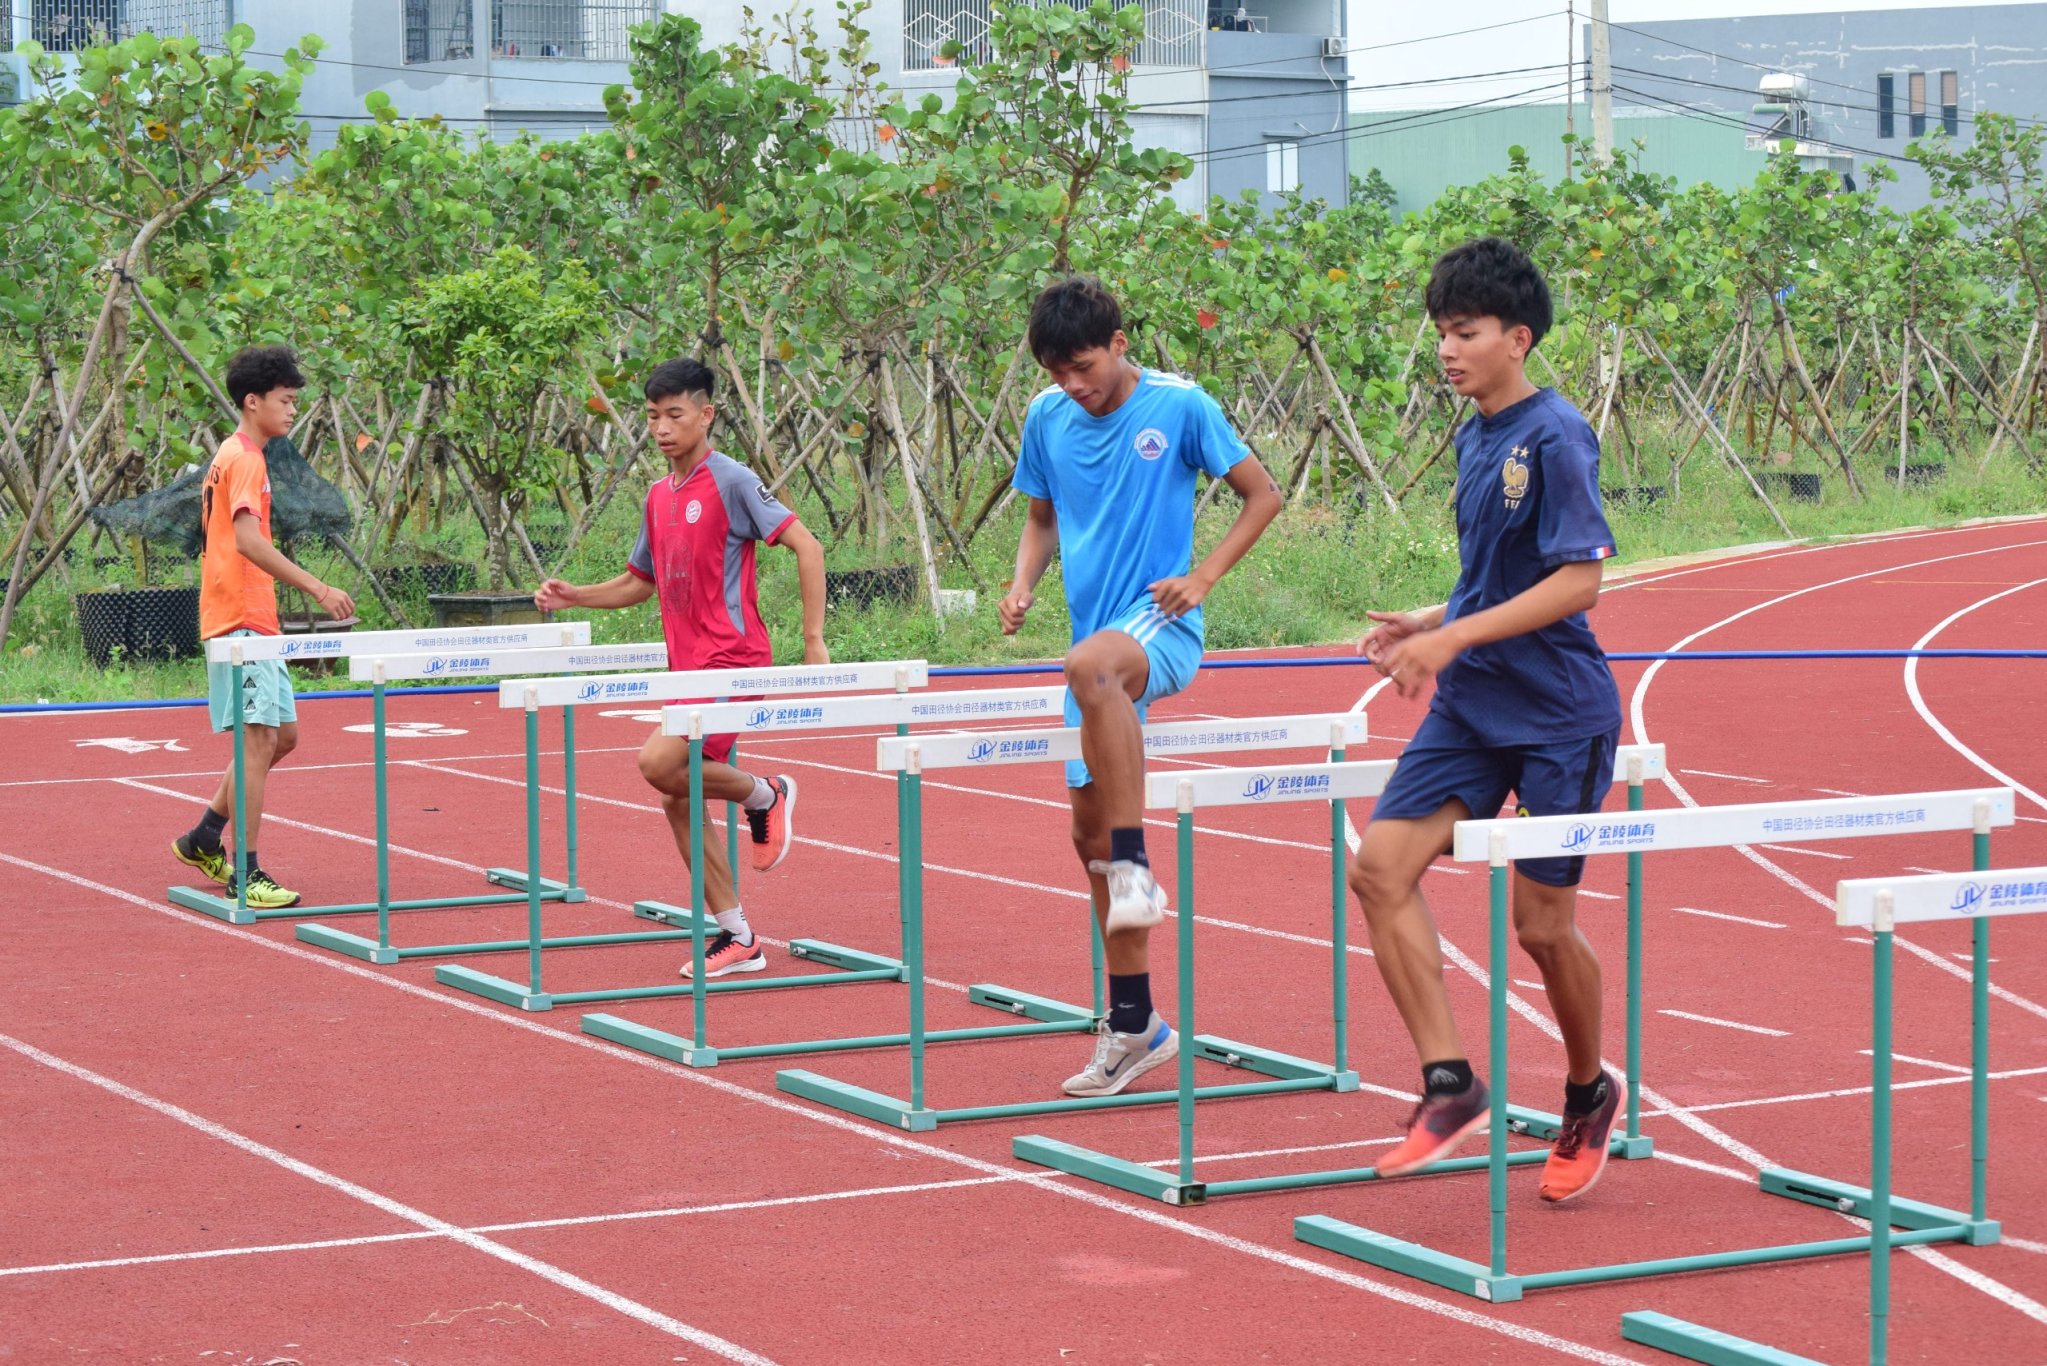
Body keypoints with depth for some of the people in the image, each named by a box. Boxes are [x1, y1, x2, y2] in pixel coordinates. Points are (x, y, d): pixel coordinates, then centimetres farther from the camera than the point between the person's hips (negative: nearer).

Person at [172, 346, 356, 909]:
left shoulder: (233, 457, 19)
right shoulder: (245, 459, -12)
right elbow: (247, 539, -25)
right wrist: (316, 587, -31)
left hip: (254, 624, 10)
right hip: (241, 622, -10)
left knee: (282, 735, 14)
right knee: (258, 739, -11)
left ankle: (204, 839, 21)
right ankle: (245, 874, -10)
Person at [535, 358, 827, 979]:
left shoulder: (730, 481, -10)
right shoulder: (659, 497, 13)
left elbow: (806, 546, -13)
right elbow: (640, 583, 25)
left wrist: (814, 639, -17)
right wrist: (572, 595, 9)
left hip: (733, 660, -8)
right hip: (688, 666, 8)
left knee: (660, 763, -25)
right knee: (679, 802, 8)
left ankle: (765, 794, 1)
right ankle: (737, 938, 16)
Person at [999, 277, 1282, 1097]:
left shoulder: (1180, 406, -7)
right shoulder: (1047, 420, 7)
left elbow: (1262, 495, 0)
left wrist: (1203, 576, -12)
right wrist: (1021, 585, 2)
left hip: (1161, 627, -7)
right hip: (1097, 642, 7)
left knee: (1090, 663, -42)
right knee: (1088, 829, 6)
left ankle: (1136, 866, -39)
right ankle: (1134, 1023, 17)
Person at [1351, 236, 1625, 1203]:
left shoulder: (1555, 437, -14)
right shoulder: (1472, 440, 11)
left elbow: (1577, 581, -20)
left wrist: (1456, 637, -23)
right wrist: (1428, 625, 5)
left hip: (1557, 714, -8)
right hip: (1471, 706, 8)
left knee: (1542, 922, 0)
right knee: (1381, 865, -9)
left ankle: (1590, 1095, 26)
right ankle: (1449, 1083, -7)